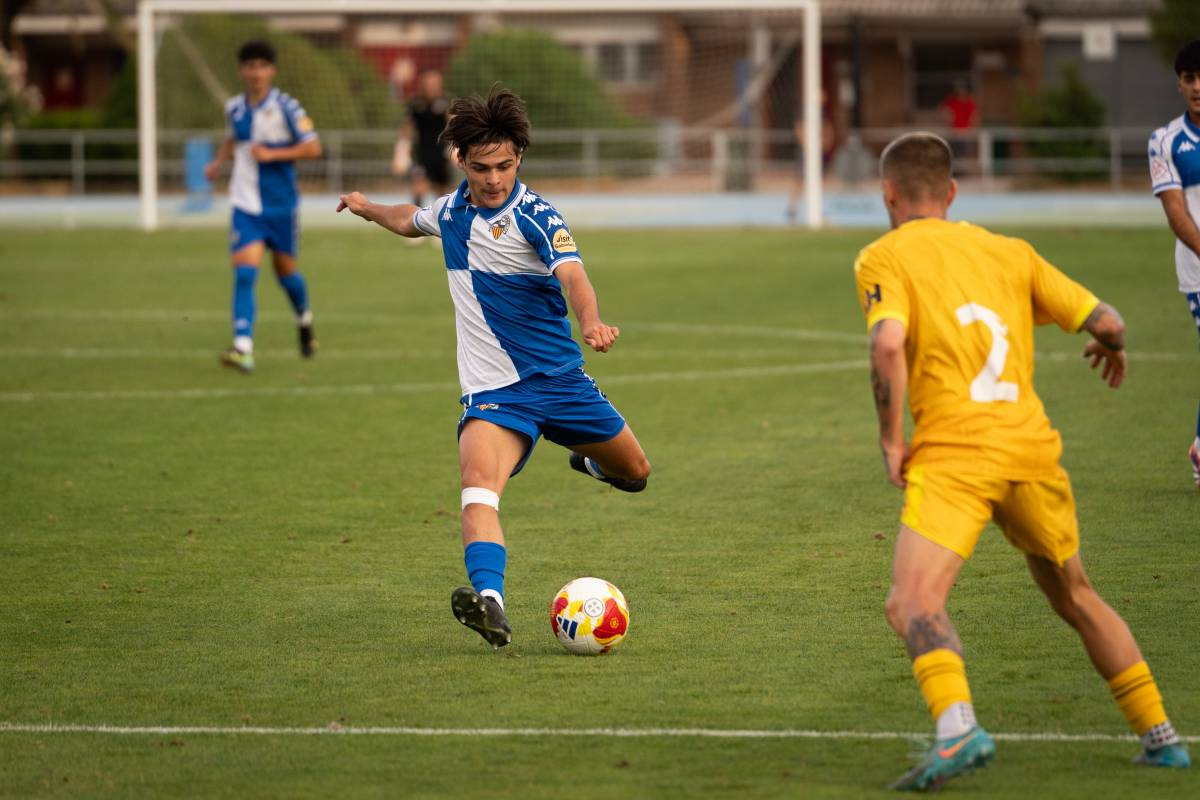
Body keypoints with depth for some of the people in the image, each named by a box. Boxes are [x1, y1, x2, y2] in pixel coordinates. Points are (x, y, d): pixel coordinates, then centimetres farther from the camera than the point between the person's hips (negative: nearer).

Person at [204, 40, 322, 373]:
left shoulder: (286, 107, -10)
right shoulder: (234, 108, 4)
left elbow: (313, 147, -13)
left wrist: (271, 154, -21)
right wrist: (218, 161, 8)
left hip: (281, 205, -2)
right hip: (246, 205, 2)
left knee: (286, 271, 12)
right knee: (244, 272, -15)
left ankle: (305, 322, 44)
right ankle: (243, 348, -23)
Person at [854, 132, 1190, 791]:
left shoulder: (884, 258, 3)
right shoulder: (1009, 252, 17)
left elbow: (887, 343, -15)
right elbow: (1105, 321, 13)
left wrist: (890, 440, -5)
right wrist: (1111, 349, 37)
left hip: (953, 455, -5)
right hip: (1032, 446, 5)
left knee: (913, 604, -16)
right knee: (1075, 598, 24)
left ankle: (957, 728, -42)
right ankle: (1160, 736, 27)